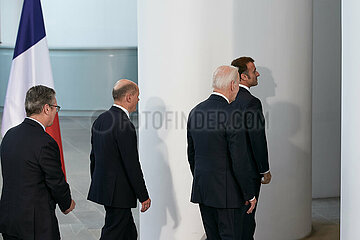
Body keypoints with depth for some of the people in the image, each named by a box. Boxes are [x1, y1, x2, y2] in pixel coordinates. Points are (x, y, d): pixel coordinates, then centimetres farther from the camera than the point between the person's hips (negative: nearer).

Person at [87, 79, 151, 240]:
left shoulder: (100, 120, 7)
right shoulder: (124, 126, -20)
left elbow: (93, 156, 15)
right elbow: (132, 165, -19)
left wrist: (97, 185, 24)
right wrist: (144, 196, -11)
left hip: (101, 188, 9)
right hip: (119, 192, -9)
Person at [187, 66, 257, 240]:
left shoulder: (195, 112, 6)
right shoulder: (231, 116, -17)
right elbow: (238, 161, -17)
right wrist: (250, 194, -8)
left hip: (202, 191, 7)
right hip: (227, 193, -7)